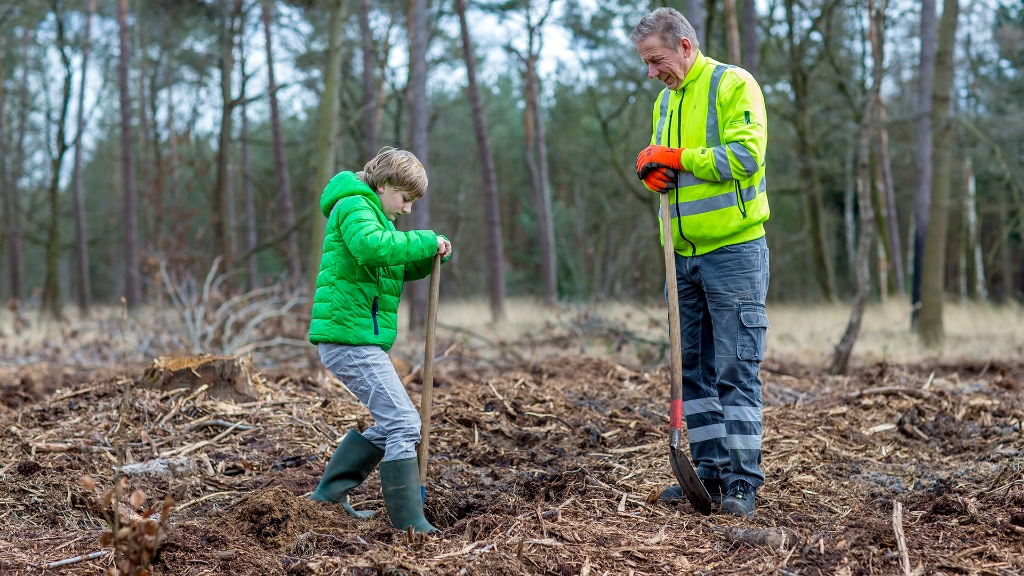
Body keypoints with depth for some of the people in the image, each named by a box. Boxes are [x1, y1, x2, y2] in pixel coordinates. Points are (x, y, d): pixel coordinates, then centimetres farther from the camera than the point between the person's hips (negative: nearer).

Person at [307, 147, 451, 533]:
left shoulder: (376, 216, 25)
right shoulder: (355, 206, -9)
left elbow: (404, 268, 30)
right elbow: (371, 247, -30)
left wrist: (432, 254, 9)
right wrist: (425, 241, -21)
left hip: (357, 341, 11)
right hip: (350, 338, -11)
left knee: (390, 424, 19)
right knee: (404, 423, -13)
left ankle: (330, 493, 23)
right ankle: (409, 523, -12)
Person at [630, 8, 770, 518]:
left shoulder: (733, 84, -7)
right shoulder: (666, 99, 17)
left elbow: (744, 155, -19)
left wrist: (677, 158, -14)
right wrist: (652, 168, -2)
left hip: (732, 251, -8)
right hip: (683, 256, 8)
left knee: (736, 369, -6)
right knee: (693, 368, 10)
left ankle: (742, 481, -2)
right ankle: (712, 471, 18)